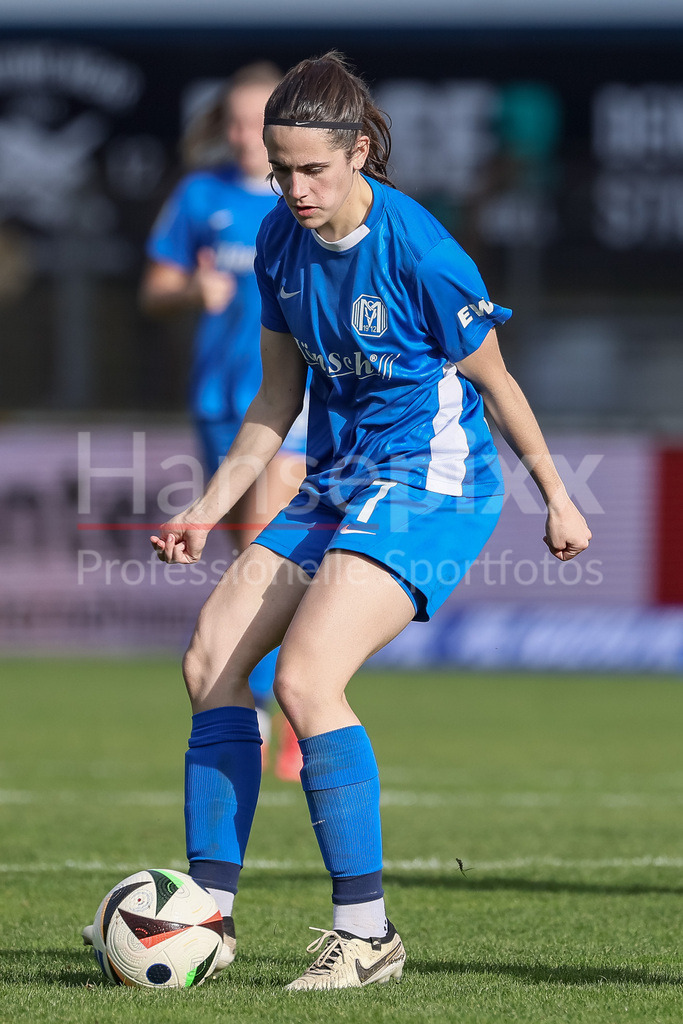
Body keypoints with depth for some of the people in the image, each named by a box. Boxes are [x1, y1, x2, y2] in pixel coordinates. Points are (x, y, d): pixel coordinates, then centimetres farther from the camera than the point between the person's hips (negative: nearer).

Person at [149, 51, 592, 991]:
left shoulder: (418, 252, -19)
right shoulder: (281, 239, 2)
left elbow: (493, 383, -7)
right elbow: (278, 399, 13)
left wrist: (557, 499, 2)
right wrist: (207, 510, 8)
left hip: (430, 488, -8)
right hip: (336, 486, 8)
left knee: (305, 676, -23)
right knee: (211, 655, 0)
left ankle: (366, 932, -15)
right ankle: (210, 913, 5)